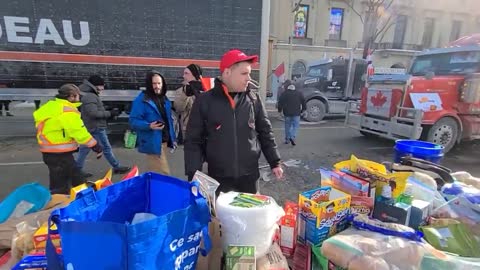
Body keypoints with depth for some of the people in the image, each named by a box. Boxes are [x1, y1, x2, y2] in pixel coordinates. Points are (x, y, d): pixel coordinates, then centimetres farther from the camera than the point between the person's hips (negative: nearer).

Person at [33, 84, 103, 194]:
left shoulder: (53, 106, 13)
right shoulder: (68, 111, -18)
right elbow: (79, 132, -23)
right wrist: (95, 145, -15)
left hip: (51, 152, 10)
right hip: (59, 154, -10)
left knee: (77, 182, 19)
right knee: (60, 188, -1)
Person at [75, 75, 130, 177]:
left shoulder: (88, 95, 14)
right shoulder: (90, 96, -19)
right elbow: (93, 113, -27)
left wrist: (108, 113, 10)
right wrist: (110, 113, -22)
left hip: (91, 126, 10)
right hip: (96, 127, -10)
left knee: (85, 148, 14)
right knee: (106, 148, 1)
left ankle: (77, 170, 21)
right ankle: (117, 167, 13)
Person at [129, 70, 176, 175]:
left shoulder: (164, 99, 12)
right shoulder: (141, 100, -11)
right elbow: (133, 121, -14)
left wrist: (172, 138, 16)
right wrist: (149, 126, -31)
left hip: (164, 141, 7)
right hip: (153, 143, -7)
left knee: (155, 173, 18)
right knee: (164, 175, -5)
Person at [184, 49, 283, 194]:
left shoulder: (253, 100, 0)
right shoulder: (204, 101, -7)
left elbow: (265, 133, 8)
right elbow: (193, 141, -5)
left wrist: (275, 162, 7)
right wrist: (193, 175, -11)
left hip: (249, 176, 3)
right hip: (218, 178, -2)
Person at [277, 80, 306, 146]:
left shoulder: (284, 94, -1)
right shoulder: (299, 93, 7)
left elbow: (280, 103, -2)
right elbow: (303, 102, 10)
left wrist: (280, 110, 11)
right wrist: (303, 109, 20)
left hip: (287, 113, 0)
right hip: (296, 113, 0)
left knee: (287, 126, 11)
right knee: (295, 125, 6)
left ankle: (287, 139, 17)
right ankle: (292, 137, -14)